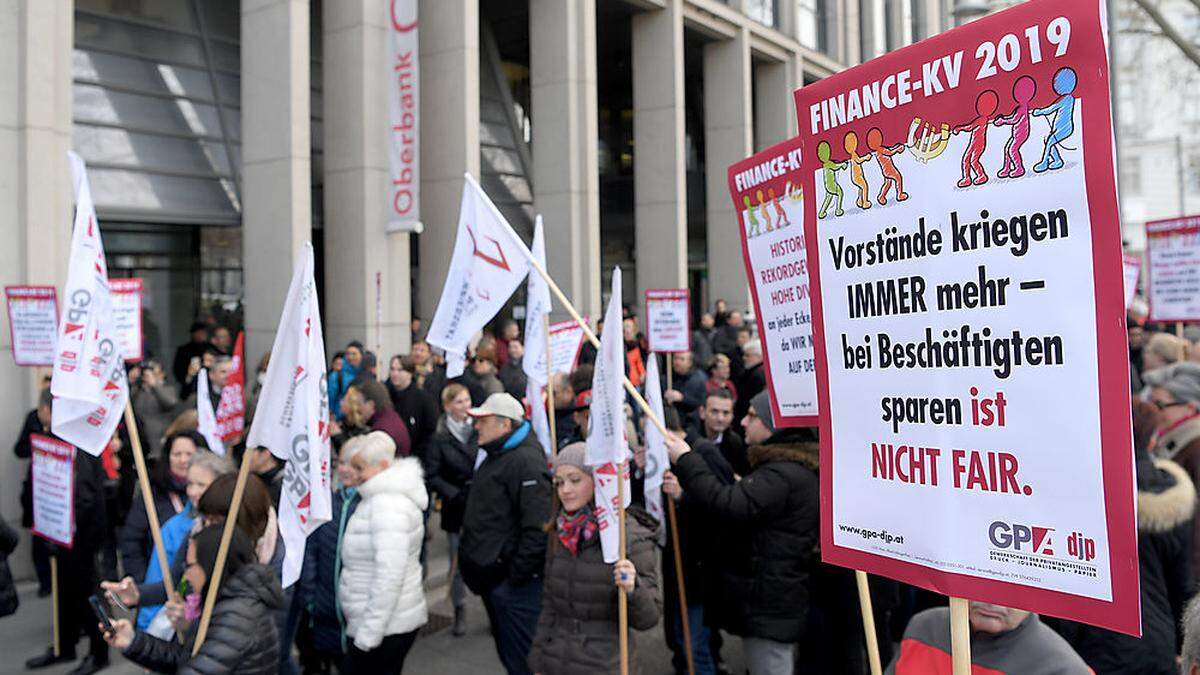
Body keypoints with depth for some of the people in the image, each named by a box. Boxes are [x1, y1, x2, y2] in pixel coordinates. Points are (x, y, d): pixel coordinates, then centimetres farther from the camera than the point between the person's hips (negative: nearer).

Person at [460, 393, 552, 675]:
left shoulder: (526, 461, -20)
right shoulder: (496, 456, 14)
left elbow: (538, 527, -26)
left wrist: (517, 575, -21)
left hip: (513, 581, -10)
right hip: (492, 576, 10)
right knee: (506, 651, 20)